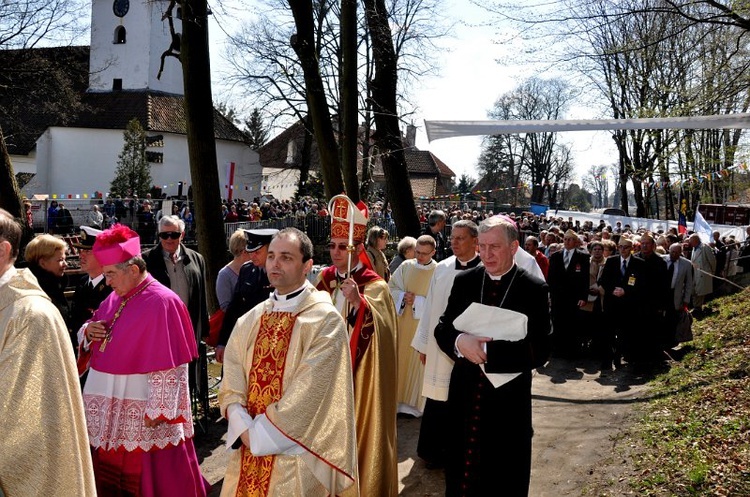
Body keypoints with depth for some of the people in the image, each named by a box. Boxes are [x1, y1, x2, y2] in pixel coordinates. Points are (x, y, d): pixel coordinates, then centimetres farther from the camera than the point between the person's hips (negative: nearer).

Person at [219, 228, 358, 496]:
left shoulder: (325, 321, -12)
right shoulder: (250, 320, 5)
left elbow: (309, 391, -17)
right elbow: (231, 383, 2)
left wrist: (258, 434, -13)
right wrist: (245, 430, -13)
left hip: (295, 454, -5)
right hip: (248, 451, 5)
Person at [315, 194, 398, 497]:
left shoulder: (375, 286, -11)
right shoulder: (325, 278, 6)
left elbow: (379, 330, -24)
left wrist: (357, 301, -37)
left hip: (359, 371, -5)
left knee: (357, 426, 3)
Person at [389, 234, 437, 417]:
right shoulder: (405, 267, 3)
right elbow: (390, 288, 9)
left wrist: (417, 301, -16)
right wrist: (403, 296, -9)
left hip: (424, 324, -4)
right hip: (402, 322, 4)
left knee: (418, 361, 2)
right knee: (400, 358, 10)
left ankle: (414, 402, 14)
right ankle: (398, 397, 22)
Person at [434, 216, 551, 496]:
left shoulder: (534, 289, -9)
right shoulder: (464, 281, 2)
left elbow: (539, 350, -15)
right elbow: (442, 329, 4)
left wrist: (488, 350, -22)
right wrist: (460, 341, -19)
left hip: (508, 401, -3)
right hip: (464, 396, 3)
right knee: (460, 473, 16)